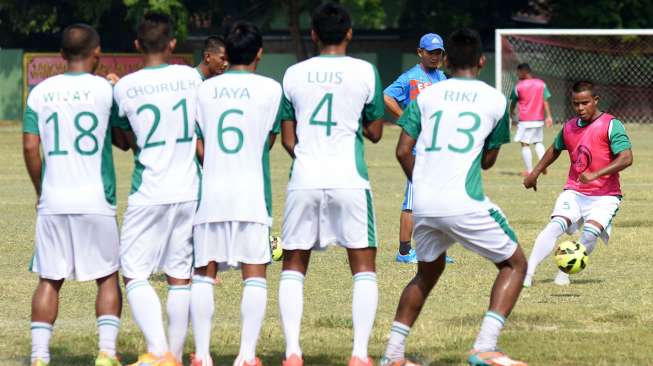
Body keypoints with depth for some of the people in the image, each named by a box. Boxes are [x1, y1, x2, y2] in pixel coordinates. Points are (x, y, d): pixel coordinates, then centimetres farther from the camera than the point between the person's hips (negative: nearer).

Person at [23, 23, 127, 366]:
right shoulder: (105, 90, -3)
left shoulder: (41, 92, 4)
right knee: (107, 277, 10)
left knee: (49, 280, 7)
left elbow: (30, 147, 1)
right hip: (95, 200, -2)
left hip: (52, 201, 2)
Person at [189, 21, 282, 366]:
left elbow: (199, 149, 7)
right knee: (255, 273, 2)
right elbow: (268, 141, 6)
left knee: (204, 274, 7)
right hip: (252, 194, -2)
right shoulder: (270, 88, 0)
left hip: (210, 195, 2)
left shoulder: (204, 89, 6)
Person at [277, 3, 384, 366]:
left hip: (304, 180, 2)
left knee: (293, 266, 12)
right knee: (363, 268, 7)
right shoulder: (364, 72, 1)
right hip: (349, 180, -2)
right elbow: (374, 132, 8)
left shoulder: (293, 74, 7)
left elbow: (288, 139, 10)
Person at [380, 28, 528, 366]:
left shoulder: (427, 96, 11)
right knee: (514, 264, 12)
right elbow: (488, 160, 15)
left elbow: (403, 151, 8)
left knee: (427, 273, 26)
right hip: (465, 204, -4)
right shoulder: (495, 100, 6)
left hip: (423, 206, 4)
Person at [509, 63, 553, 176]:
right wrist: (549, 116, -2)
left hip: (525, 120, -4)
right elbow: (545, 101, -2)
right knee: (538, 142, 19)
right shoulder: (541, 84, 3)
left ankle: (529, 170, -4)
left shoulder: (519, 86, -4)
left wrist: (511, 112, 30)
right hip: (539, 120, 4)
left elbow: (513, 102, 10)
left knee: (525, 145, 1)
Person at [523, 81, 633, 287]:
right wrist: (534, 174, 31)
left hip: (605, 195, -4)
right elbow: (555, 150, 30)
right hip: (574, 192, 4)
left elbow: (626, 158, -20)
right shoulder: (569, 127, 9)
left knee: (590, 232, -26)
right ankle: (527, 273, -24)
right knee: (555, 226, -20)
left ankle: (565, 273, -7)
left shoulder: (611, 125, -9)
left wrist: (596, 175, -28)